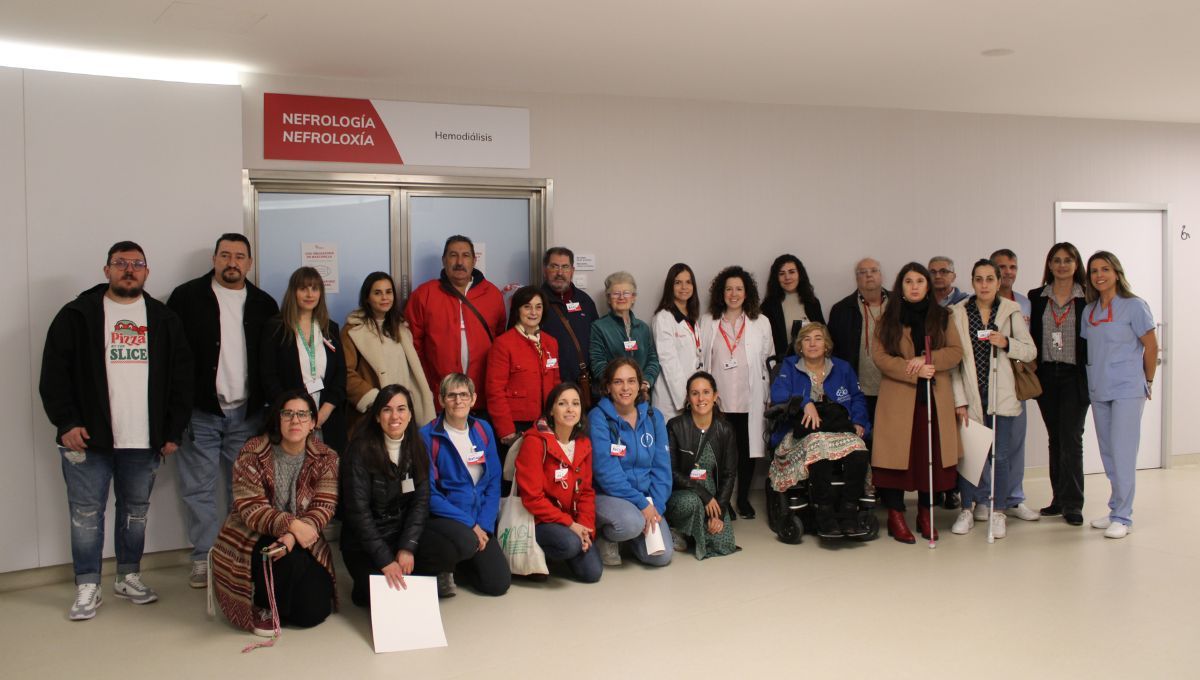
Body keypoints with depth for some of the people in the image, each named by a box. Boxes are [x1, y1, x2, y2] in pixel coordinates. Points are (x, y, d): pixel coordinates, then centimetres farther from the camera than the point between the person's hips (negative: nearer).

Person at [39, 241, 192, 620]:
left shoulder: (164, 319, 9)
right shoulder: (78, 315, 1)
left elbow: (181, 376, 9)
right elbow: (54, 372, -2)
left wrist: (174, 431, 3)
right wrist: (66, 422, -12)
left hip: (145, 440, 3)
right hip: (88, 437, -2)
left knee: (136, 511, 12)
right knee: (87, 514, 3)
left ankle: (129, 577, 26)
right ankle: (87, 587, 13)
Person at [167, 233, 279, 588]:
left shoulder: (264, 304, 7)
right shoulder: (187, 297, -1)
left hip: (247, 413, 2)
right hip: (200, 412, -2)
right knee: (198, 489, 3)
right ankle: (204, 559, 13)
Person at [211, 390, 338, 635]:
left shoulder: (326, 459, -3)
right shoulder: (252, 454, -12)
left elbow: (323, 507, -13)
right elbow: (250, 509, -19)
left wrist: (292, 538, -32)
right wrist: (291, 524, -35)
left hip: (301, 540, 3)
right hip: (251, 539, -3)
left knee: (315, 612, -12)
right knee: (292, 561, -35)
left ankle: (278, 601, 22)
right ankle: (264, 606, -3)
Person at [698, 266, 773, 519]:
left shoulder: (761, 323, 7)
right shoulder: (708, 323, 6)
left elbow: (768, 362, 9)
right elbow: (700, 360, 7)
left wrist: (769, 397, 5)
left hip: (750, 400, 1)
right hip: (719, 400, -1)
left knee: (748, 449, 5)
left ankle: (743, 498, 21)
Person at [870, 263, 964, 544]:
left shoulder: (942, 317, 10)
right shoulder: (889, 319, 5)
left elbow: (956, 352, 4)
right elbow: (879, 355, -4)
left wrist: (927, 359, -14)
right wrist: (913, 371, -15)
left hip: (935, 398, 2)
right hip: (898, 398, -2)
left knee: (931, 456, 4)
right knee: (898, 455, -4)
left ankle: (926, 514, 16)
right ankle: (895, 517, 4)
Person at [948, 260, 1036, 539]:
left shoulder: (1011, 311, 3)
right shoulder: (958, 313, 1)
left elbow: (1031, 351, 4)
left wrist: (1007, 343, -16)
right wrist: (960, 400, -5)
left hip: (1001, 394, 0)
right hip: (969, 394, 0)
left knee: (1001, 455, 1)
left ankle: (998, 511, 16)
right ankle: (967, 509, 18)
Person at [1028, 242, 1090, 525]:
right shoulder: (1036, 297, 6)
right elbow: (1032, 336, 6)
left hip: (1074, 376, -3)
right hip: (1046, 375, 3)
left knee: (1071, 437, -6)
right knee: (1055, 438, 11)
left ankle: (1072, 504, 1)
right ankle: (1060, 499, 19)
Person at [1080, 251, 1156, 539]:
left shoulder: (1133, 306, -6)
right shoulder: (1089, 311, 9)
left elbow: (1151, 346, -3)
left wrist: (1147, 381, 4)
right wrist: (1093, 380, 9)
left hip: (1127, 390, -6)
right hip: (1098, 391, 6)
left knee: (1122, 453, -6)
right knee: (1108, 454, 11)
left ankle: (1123, 517, 0)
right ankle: (1116, 510, 21)